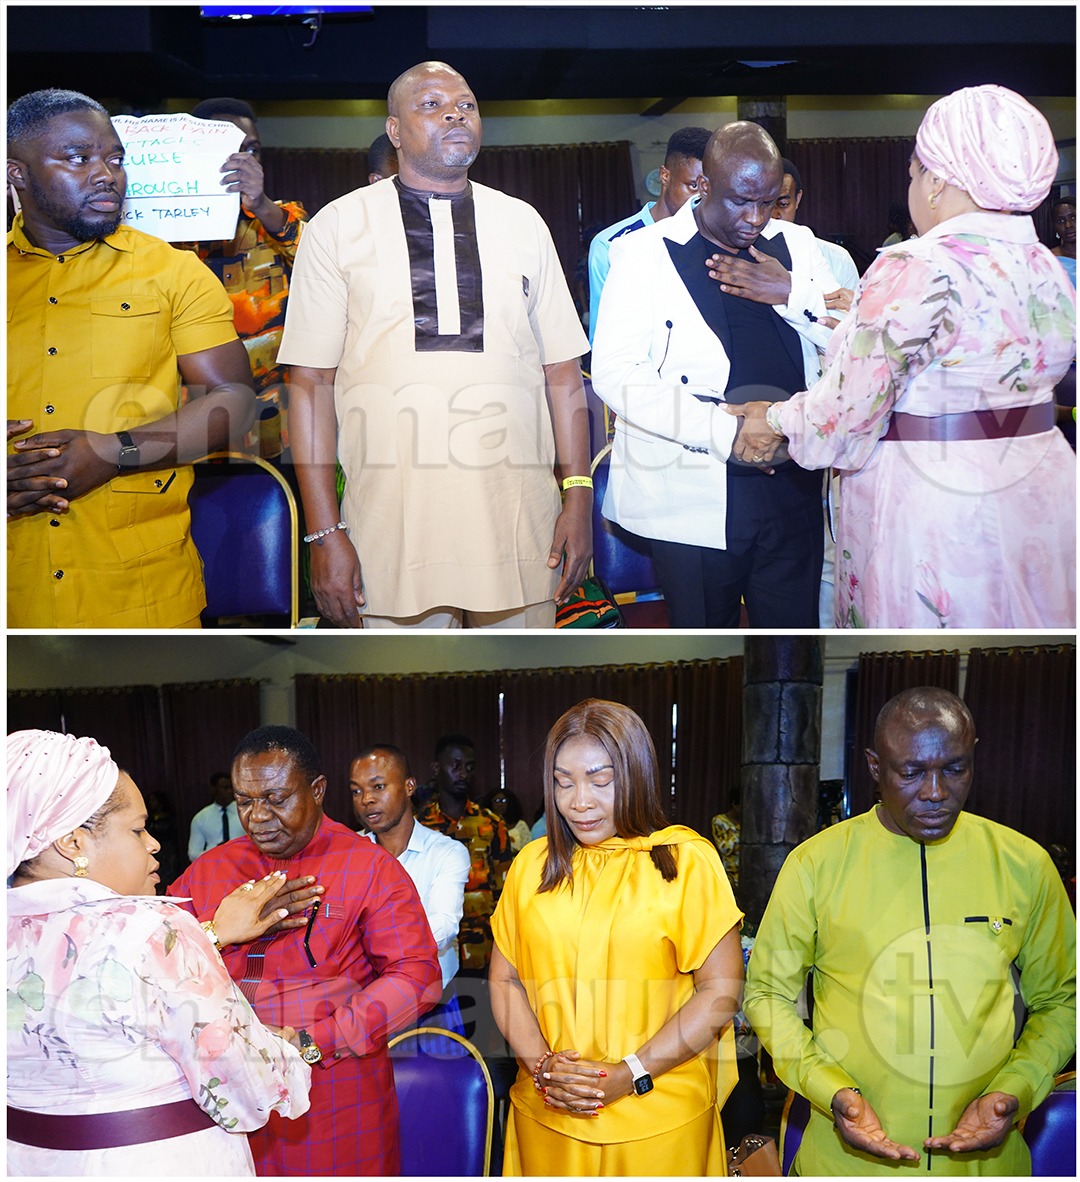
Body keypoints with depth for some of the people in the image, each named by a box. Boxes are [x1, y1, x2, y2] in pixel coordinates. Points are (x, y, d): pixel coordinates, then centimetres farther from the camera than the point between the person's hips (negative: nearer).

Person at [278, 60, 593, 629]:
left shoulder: (523, 224, 12)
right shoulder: (336, 227, 4)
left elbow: (562, 371, 10)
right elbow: (310, 382, 0)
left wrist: (580, 496, 1)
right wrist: (325, 532, -6)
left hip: (520, 527, 2)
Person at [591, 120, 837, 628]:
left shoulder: (796, 245, 12)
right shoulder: (643, 252, -1)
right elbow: (613, 372, -11)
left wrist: (792, 294, -10)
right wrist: (722, 429, -19)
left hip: (791, 489, 4)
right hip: (693, 502, -3)